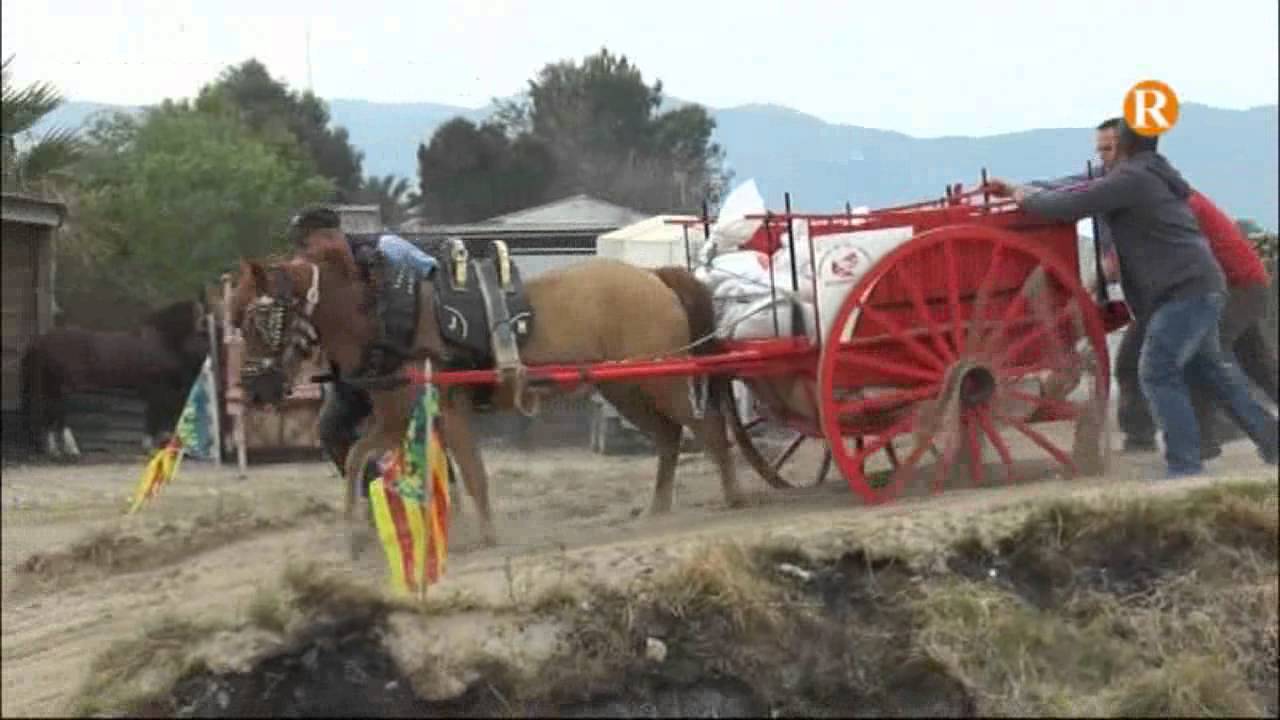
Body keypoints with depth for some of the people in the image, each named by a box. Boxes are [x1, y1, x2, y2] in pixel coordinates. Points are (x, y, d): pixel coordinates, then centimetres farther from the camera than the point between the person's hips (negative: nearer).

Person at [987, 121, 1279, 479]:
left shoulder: (1130, 179, -13)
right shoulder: (1148, 177, 20)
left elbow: (1065, 207, -16)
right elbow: (1084, 190, 29)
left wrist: (1023, 195, 1)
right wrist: (1021, 188, 28)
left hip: (1186, 290, -11)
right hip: (1198, 287, 11)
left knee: (1158, 373, -11)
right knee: (1209, 366, 24)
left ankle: (1185, 465, -13)